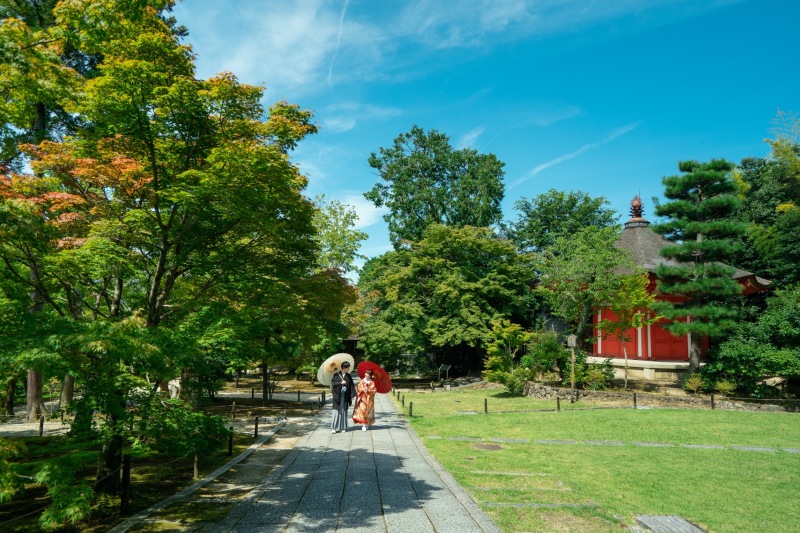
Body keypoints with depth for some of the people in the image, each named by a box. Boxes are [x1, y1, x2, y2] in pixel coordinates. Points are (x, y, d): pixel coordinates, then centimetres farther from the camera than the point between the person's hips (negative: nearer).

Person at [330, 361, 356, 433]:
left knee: (344, 411, 5)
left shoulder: (349, 376, 5)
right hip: (337, 396, -3)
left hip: (345, 396, 3)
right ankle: (334, 427, -2)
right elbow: (332, 383, -9)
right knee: (336, 411, -5)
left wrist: (352, 395, -2)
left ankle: (343, 427, 13)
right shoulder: (336, 375, -3)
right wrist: (340, 383, -19)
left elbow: (352, 386, 4)